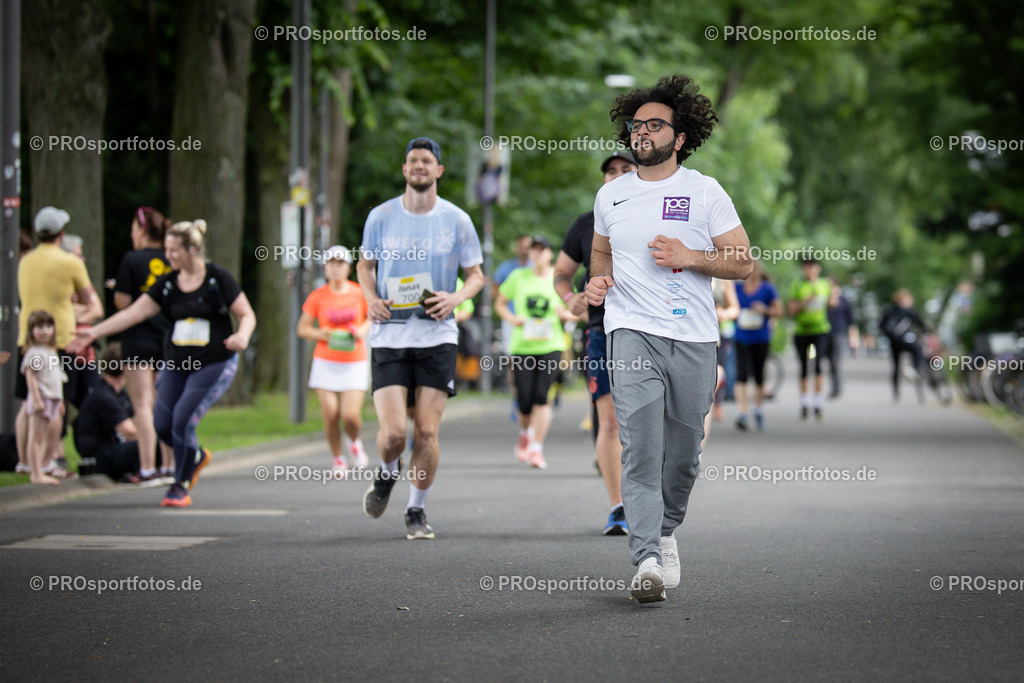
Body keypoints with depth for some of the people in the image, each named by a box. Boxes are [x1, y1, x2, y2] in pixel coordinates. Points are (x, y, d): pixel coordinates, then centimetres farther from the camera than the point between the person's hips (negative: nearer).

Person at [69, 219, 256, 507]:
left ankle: (181, 487, 3)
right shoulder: (167, 283, 4)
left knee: (183, 421, -15)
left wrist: (242, 335, -26)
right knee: (162, 426, -1)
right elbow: (134, 313, 3)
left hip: (213, 366, -5)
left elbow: (247, 314, -4)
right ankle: (197, 457, 30)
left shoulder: (218, 278, -8)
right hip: (176, 365, 5)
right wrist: (94, 332, -3)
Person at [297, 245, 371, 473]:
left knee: (350, 415, -12)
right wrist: (322, 334, -13)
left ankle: (354, 442, 22)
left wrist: (363, 330, -6)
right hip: (326, 364, 0)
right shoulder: (317, 296, 0)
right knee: (330, 415, -7)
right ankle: (338, 459, 16)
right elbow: (302, 328, 5)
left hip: (355, 363, 0)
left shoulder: (359, 293, 0)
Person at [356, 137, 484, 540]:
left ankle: (417, 510, 16)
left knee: (426, 433, -3)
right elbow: (365, 264, 17)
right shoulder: (381, 217, 3)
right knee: (393, 432, -11)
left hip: (437, 338, 0)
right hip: (389, 337, 0)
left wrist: (456, 298, -10)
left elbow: (476, 275, 11)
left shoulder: (456, 220, 2)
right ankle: (387, 474, 24)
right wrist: (371, 298, -3)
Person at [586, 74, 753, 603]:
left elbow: (742, 263, 3)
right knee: (640, 446, -14)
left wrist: (691, 257, -12)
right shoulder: (610, 195, 12)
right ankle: (647, 560, -21)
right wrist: (598, 281, 7)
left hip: (694, 338, 0)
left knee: (683, 450, 7)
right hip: (631, 330, 0)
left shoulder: (705, 192, 3)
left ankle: (666, 531, 33)